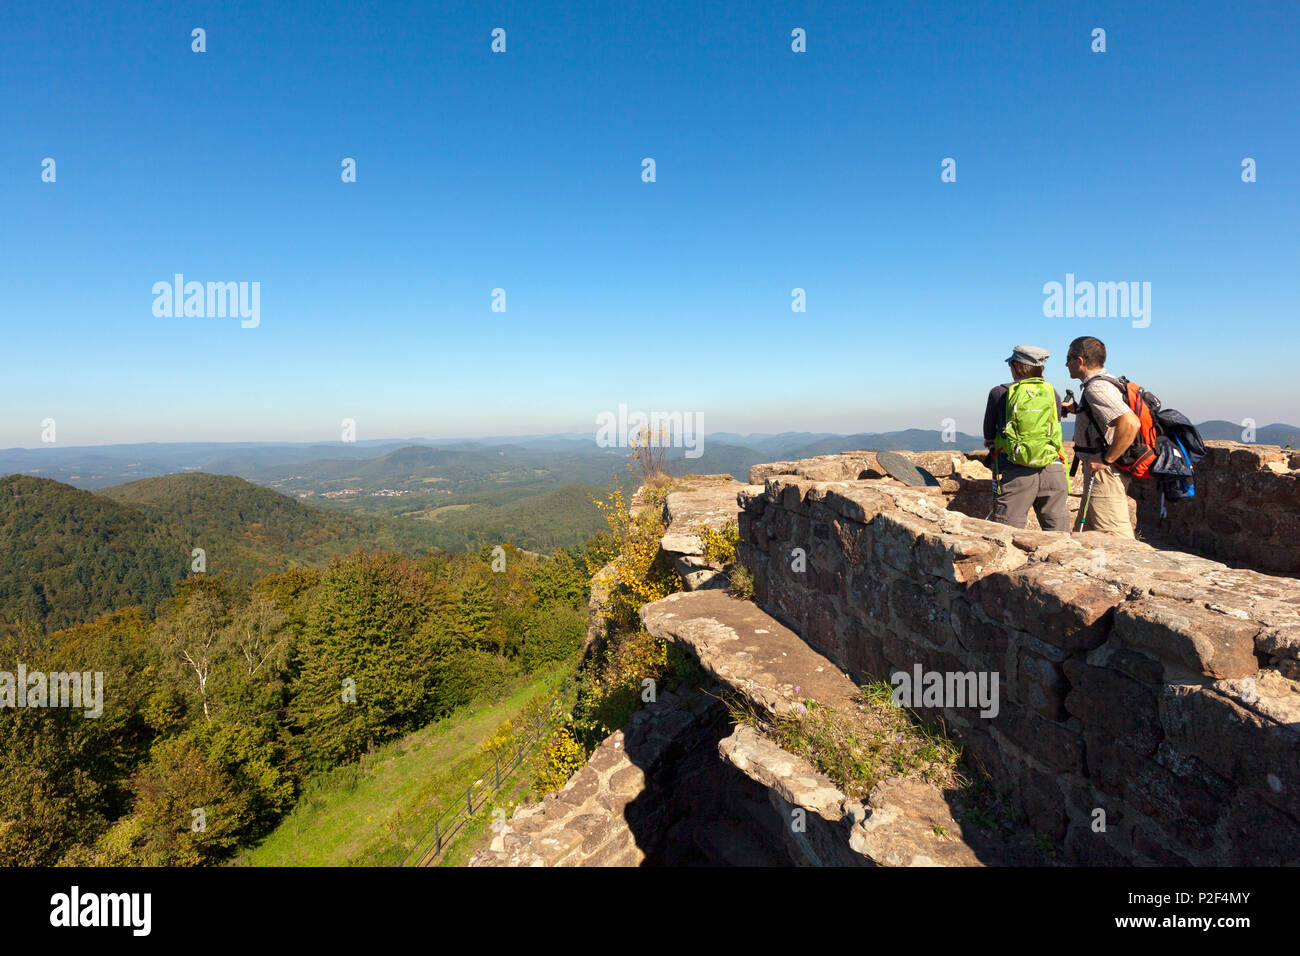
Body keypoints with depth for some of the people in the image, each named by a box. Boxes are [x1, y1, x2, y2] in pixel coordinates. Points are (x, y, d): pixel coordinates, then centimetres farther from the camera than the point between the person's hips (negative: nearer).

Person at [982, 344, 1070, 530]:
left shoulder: (999, 393, 2)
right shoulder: (1053, 394, 12)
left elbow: (989, 435, 11)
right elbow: (1056, 437, 16)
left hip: (1015, 474, -3)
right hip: (1053, 472, 3)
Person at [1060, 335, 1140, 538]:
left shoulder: (1097, 388, -18)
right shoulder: (1103, 382, 15)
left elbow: (1131, 423, -30)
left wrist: (1106, 459, -22)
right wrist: (1077, 409, 23)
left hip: (1106, 474, -11)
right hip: (1098, 473, 11)